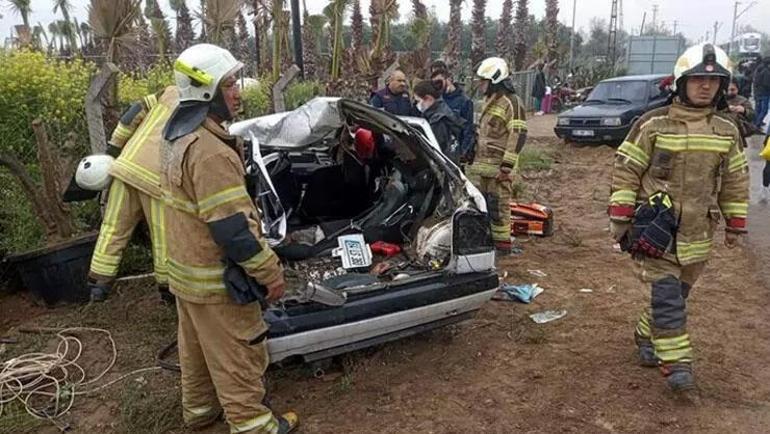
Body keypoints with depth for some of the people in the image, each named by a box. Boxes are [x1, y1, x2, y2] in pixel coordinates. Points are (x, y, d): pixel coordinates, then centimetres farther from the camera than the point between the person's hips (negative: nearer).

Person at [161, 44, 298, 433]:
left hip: (186, 268, 10)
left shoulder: (180, 137, 5)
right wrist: (270, 272, -20)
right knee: (237, 355, 6)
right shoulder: (210, 152, -28)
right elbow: (233, 228, -28)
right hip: (215, 278, -10)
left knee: (197, 349, 24)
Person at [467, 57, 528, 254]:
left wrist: (507, 166, -22)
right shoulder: (489, 100, 18)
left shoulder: (511, 102, -12)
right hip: (481, 164, 9)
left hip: (498, 166, -9)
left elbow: (518, 135, -19)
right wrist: (474, 156, 25)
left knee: (498, 206, -2)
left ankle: (502, 243, 9)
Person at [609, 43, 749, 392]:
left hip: (697, 234, 5)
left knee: (675, 294, 15)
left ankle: (646, 335, 36)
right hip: (654, 229, -4)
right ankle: (676, 361, 0)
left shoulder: (727, 132, 6)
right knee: (666, 296, -7)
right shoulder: (653, 125, -8)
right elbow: (625, 172, -6)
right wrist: (619, 218, -9)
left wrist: (735, 225, 14)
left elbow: (735, 182, 14)